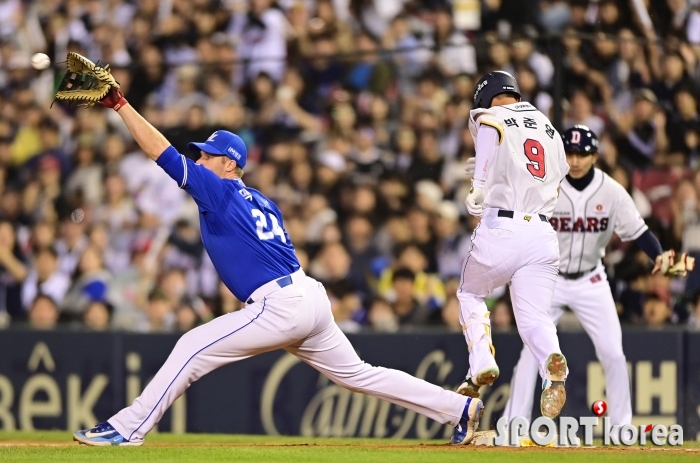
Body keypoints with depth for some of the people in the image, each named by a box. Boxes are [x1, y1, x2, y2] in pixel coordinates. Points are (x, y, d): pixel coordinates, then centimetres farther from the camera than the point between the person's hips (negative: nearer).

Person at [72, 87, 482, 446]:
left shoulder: (218, 191, -4)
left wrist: (121, 105, -7)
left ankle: (128, 429, -10)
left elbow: (162, 153, -7)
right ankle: (460, 407, 18)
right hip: (310, 296, 9)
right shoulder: (263, 203, 21)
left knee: (193, 348, -7)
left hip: (280, 306, -9)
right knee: (358, 374, 17)